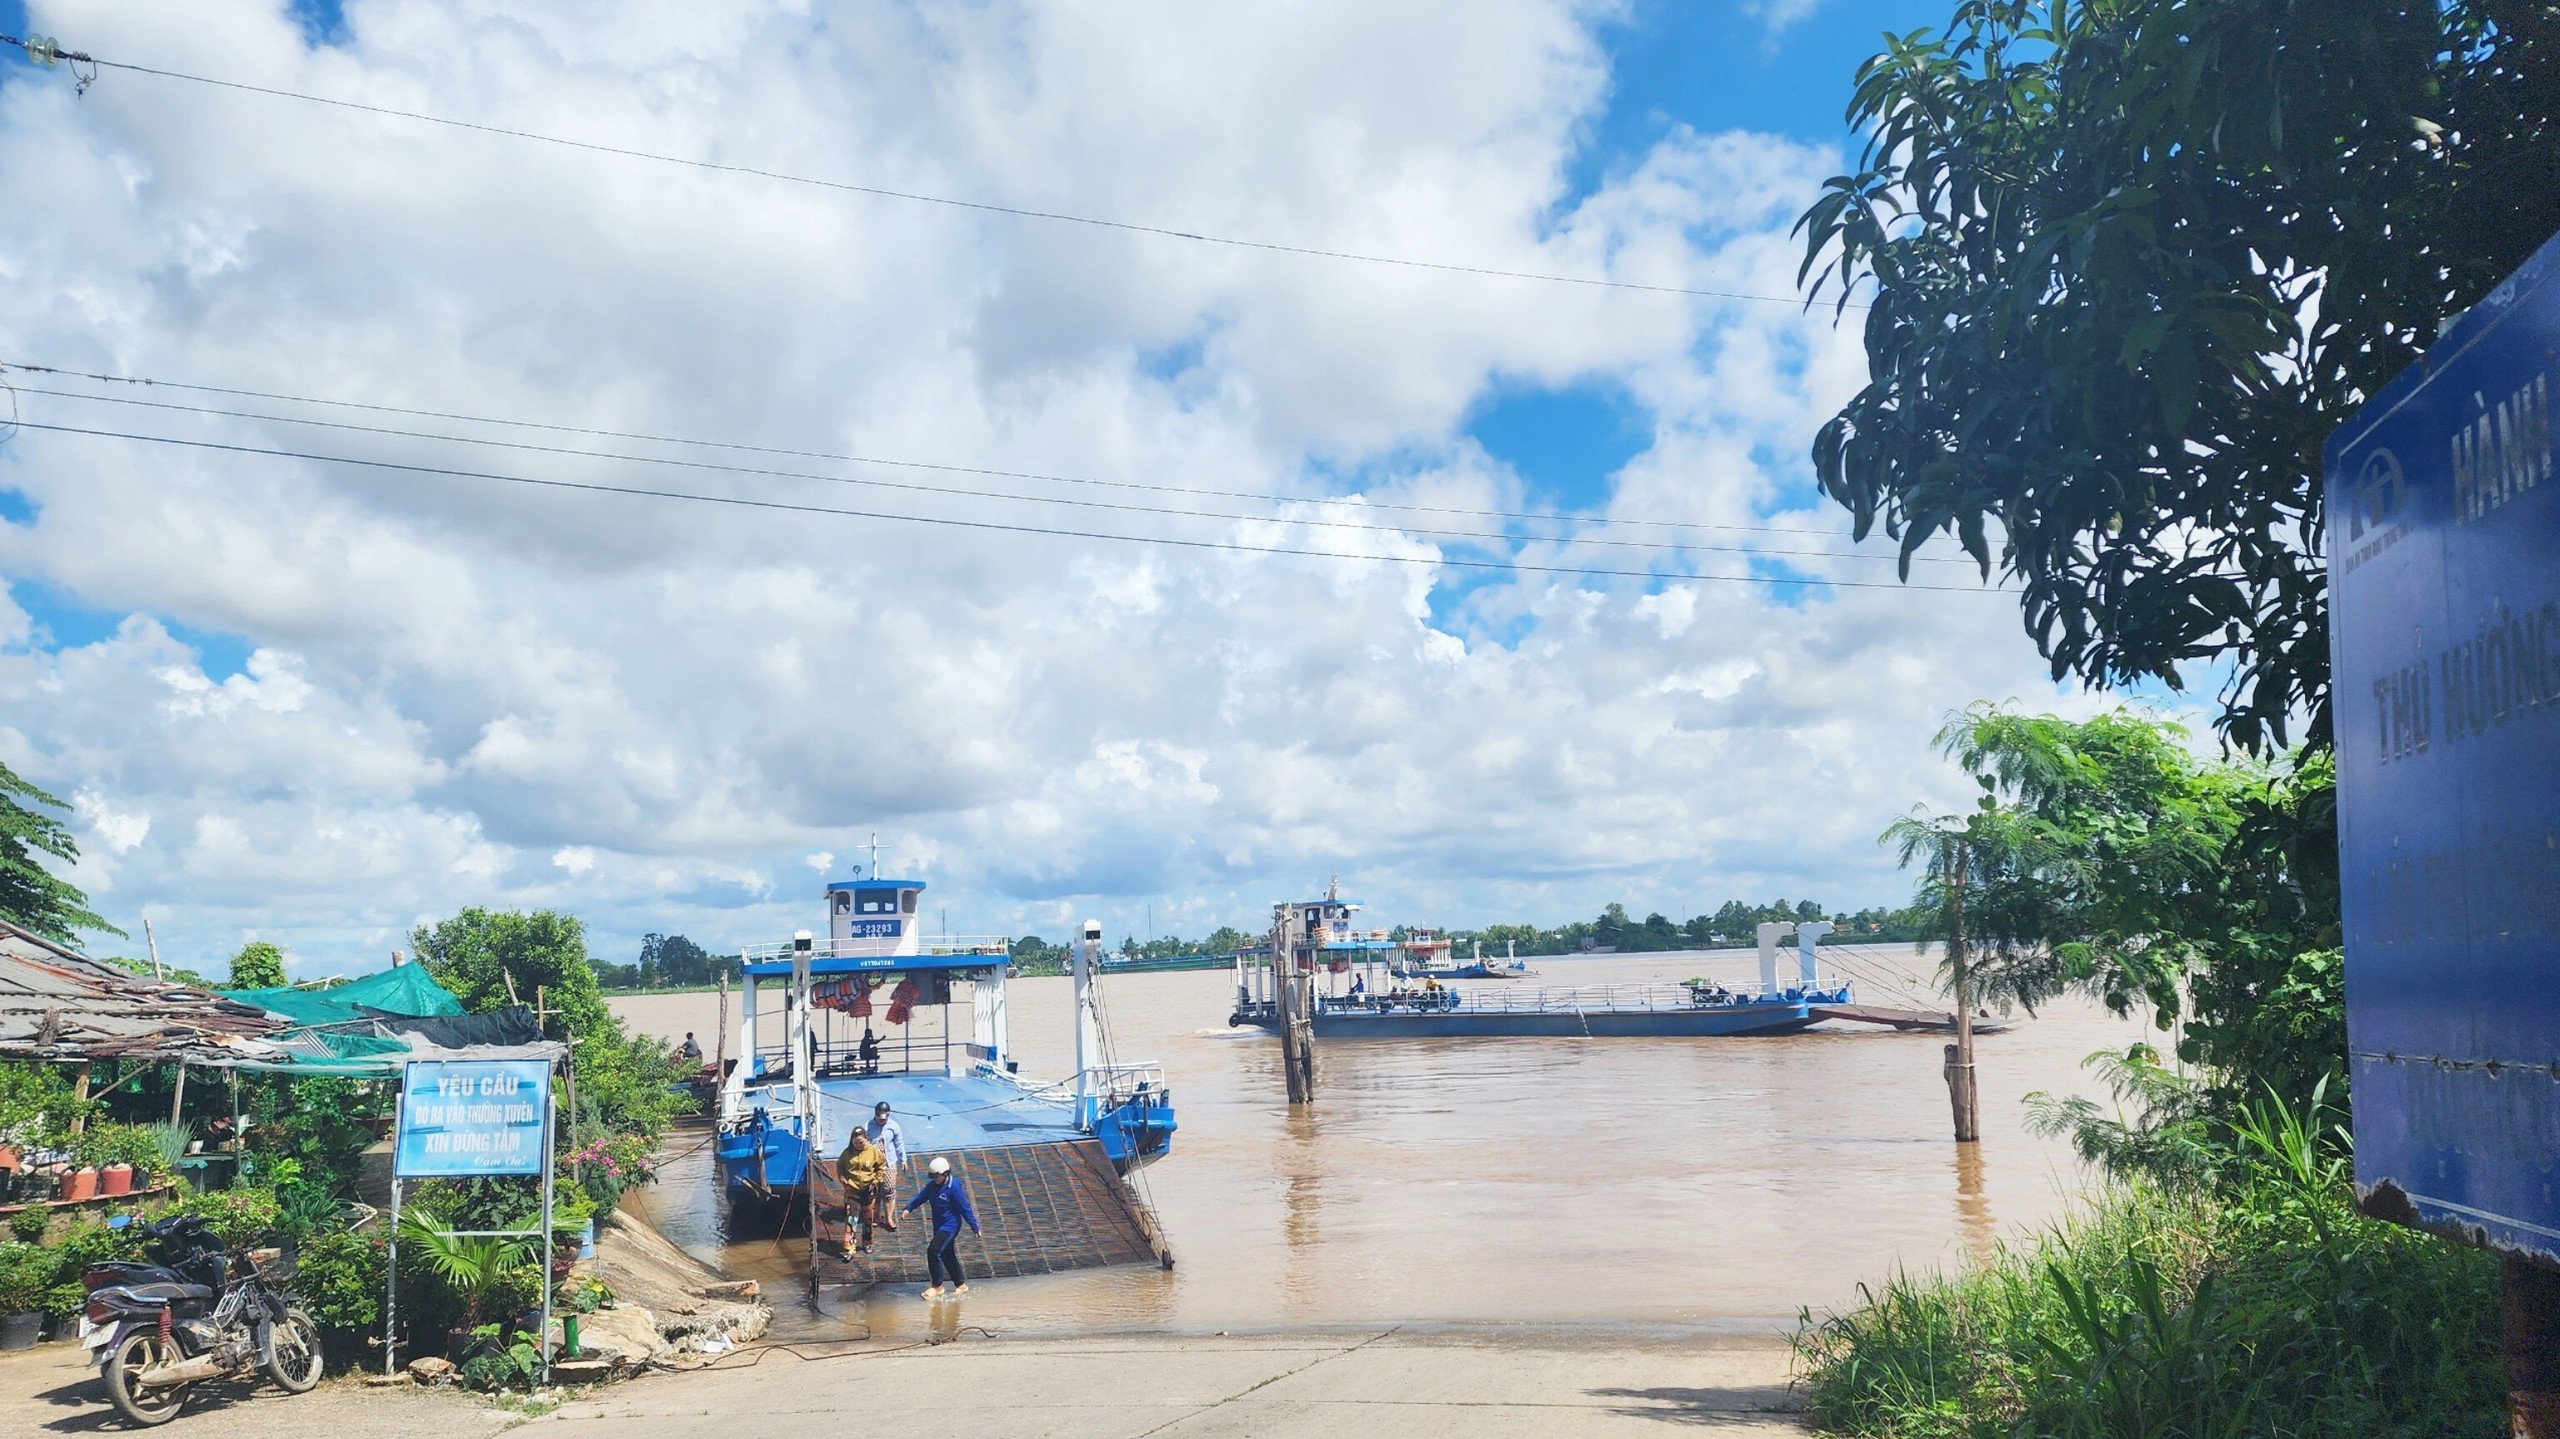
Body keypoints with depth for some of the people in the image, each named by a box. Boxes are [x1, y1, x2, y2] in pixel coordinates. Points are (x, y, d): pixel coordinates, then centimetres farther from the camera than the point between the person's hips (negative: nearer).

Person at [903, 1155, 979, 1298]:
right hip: (938, 1225, 8)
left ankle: (937, 1287, -7)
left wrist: (975, 1227, -14)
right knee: (947, 1255, 14)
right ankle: (961, 1285, 29)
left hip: (950, 1225, -8)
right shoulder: (932, 1185, 2)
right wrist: (909, 1208, -10)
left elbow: (965, 1208, -17)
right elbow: (921, 1196, 7)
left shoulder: (954, 1187, -20)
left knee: (933, 1250, -18)